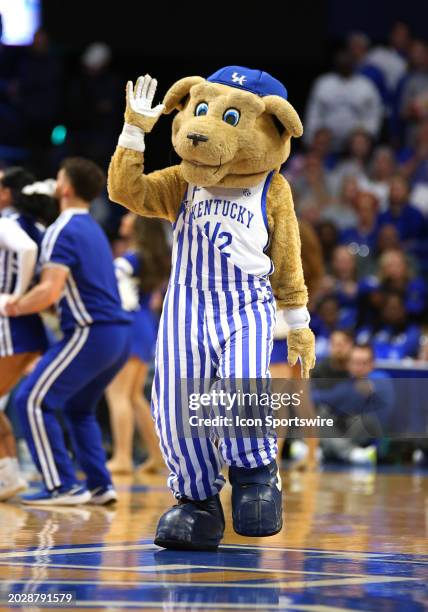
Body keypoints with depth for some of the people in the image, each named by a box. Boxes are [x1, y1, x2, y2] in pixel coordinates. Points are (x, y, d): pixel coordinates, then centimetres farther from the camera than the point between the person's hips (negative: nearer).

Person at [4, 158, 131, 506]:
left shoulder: (63, 231, -11)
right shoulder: (93, 229, 20)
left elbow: (50, 291, -21)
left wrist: (14, 307, -6)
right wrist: (25, 301, 22)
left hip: (91, 333, -9)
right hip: (119, 334, 9)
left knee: (33, 401, -5)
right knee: (78, 408, 22)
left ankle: (62, 486, -11)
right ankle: (99, 486, 13)